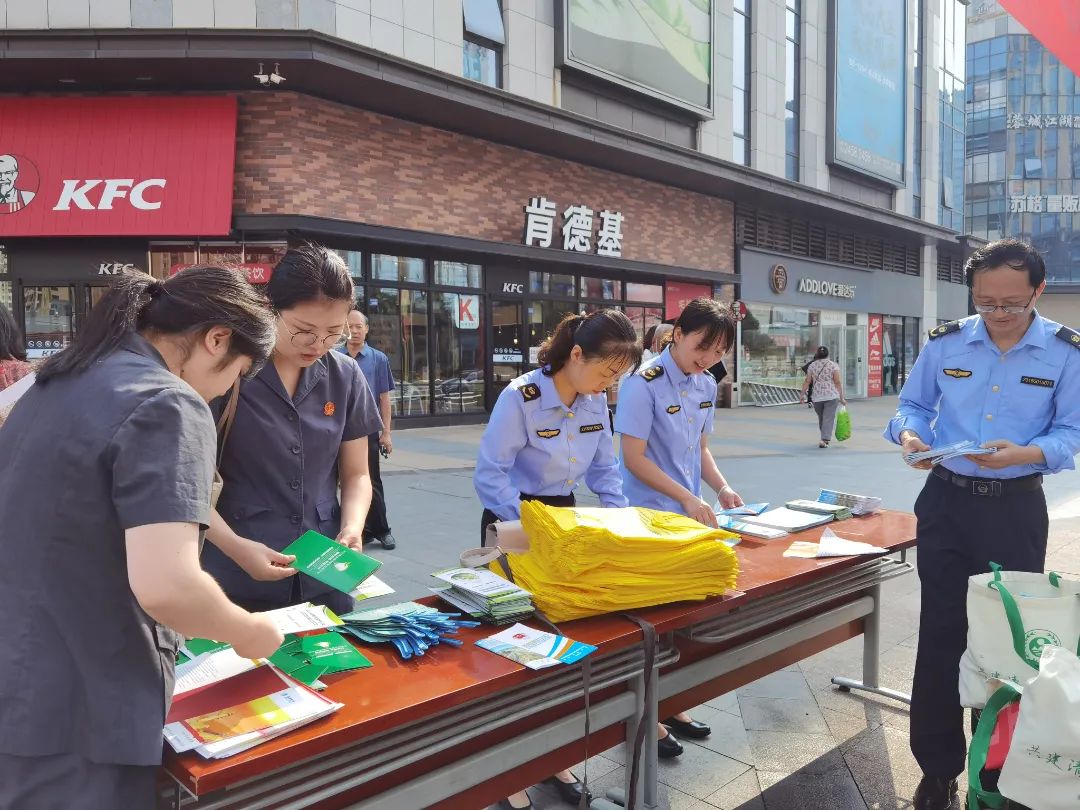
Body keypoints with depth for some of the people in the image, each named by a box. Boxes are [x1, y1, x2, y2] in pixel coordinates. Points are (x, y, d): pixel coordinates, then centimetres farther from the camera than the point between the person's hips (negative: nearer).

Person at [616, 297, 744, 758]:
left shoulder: (706, 386, 7)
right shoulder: (645, 384, -17)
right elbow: (634, 458, -18)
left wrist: (721, 486, -1)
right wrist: (687, 498, -20)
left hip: (689, 515, 7)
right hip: (650, 517, -7)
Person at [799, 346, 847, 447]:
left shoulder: (812, 365, 5)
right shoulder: (833, 365, -2)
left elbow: (807, 381, 3)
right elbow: (838, 382, -6)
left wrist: (802, 394, 9)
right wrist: (841, 397, -3)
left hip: (817, 396, 3)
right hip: (831, 396, -3)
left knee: (821, 418, 17)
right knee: (828, 418, -5)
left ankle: (825, 438, 29)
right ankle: (825, 439, -17)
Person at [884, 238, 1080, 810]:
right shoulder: (944, 343, 0)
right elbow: (912, 405, 8)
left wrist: (1024, 453, -25)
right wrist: (910, 434, -14)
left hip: (1016, 507, -1)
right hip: (947, 500, 1)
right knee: (940, 632, 6)